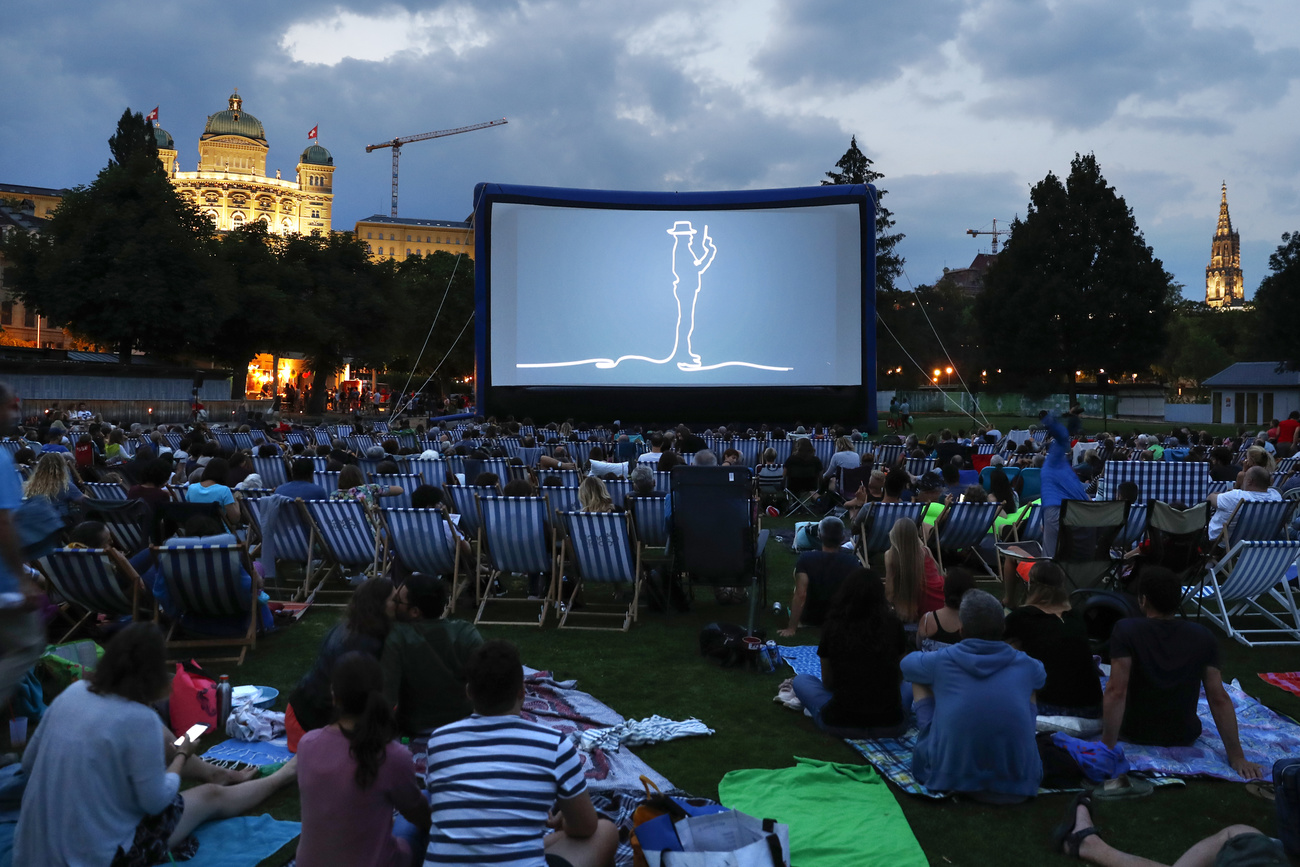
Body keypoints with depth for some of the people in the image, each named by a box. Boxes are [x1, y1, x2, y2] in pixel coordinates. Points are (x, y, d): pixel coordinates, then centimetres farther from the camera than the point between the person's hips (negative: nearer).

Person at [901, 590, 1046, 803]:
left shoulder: (942, 661, 0)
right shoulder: (1024, 665, 4)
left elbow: (906, 664, 24)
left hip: (950, 780, -1)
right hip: (1017, 785, 2)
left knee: (920, 680, 18)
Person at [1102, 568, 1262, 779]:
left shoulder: (1126, 630, -22)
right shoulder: (1204, 637, -14)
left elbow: (1117, 691, -28)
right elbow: (1220, 699, -14)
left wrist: (1107, 748, -25)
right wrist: (1237, 757, -9)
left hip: (1134, 733, -3)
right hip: (1184, 738, 3)